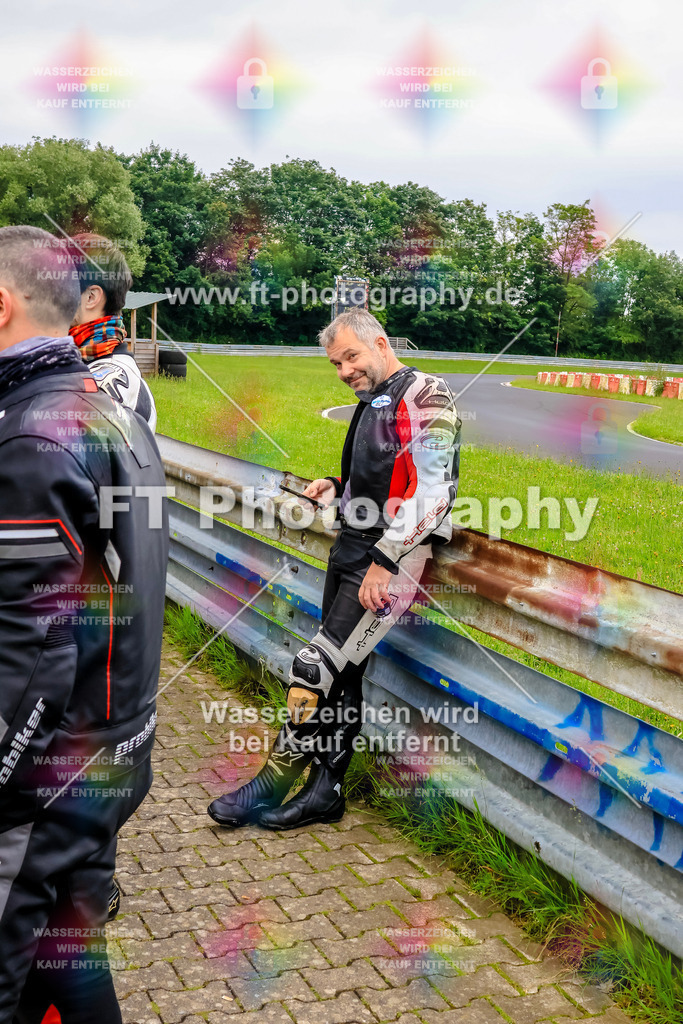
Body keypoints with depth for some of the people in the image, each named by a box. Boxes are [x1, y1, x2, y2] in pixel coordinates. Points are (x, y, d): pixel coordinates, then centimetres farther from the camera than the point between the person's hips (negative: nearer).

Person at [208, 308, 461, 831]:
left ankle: (273, 783, 0)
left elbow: (430, 493, -20)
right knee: (342, 673, 11)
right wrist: (336, 487, 13)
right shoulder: (373, 403, 18)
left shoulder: (425, 398, -11)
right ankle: (326, 791, 21)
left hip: (394, 555, -9)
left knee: (316, 669, -12)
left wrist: (383, 562, -22)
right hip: (351, 549, 9)